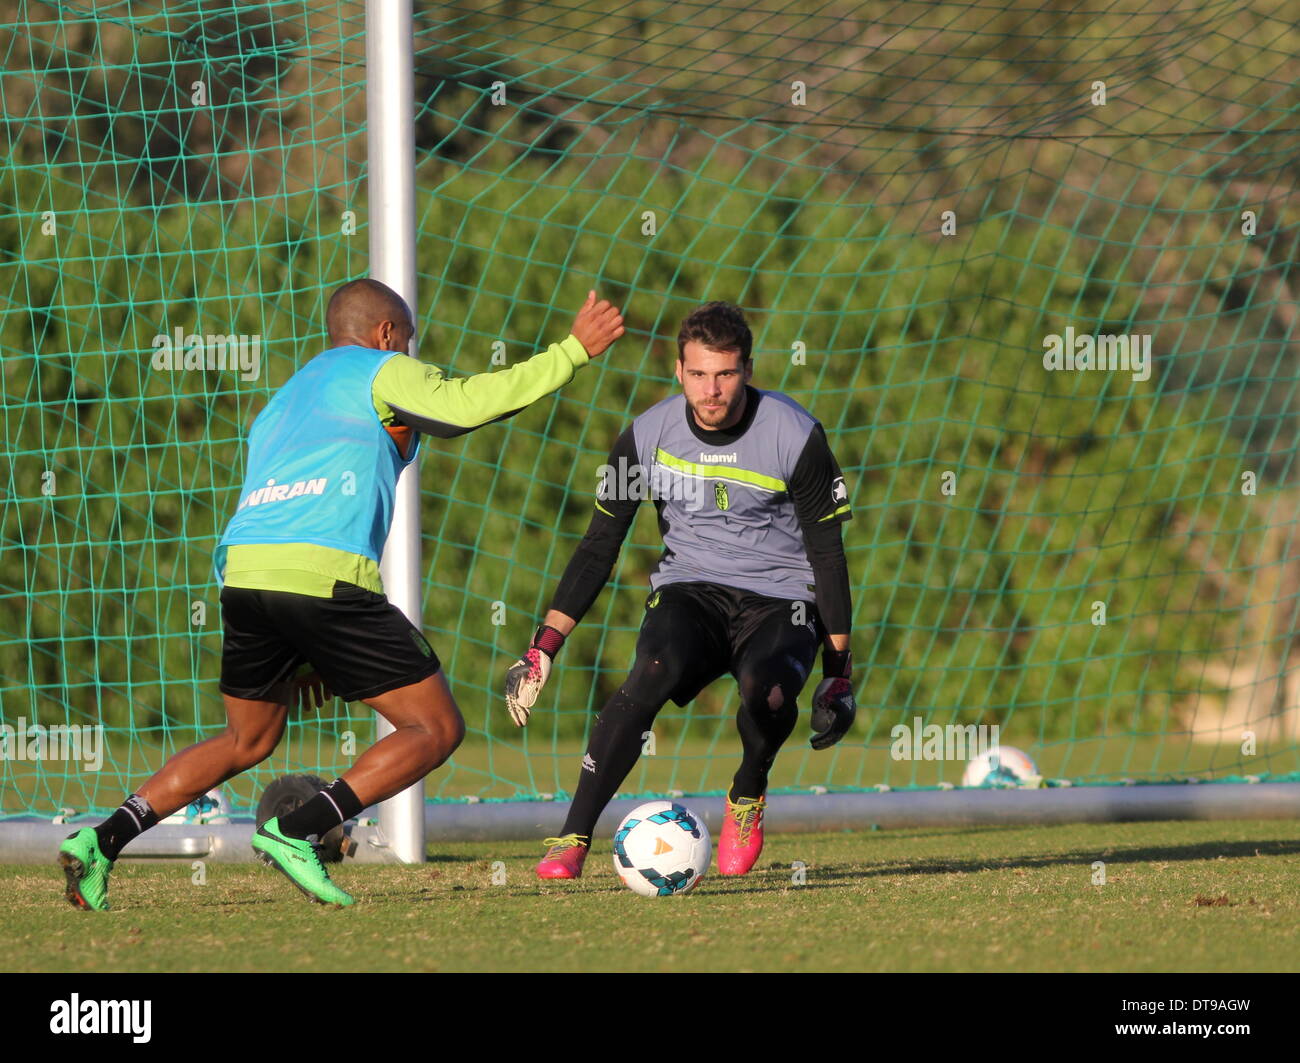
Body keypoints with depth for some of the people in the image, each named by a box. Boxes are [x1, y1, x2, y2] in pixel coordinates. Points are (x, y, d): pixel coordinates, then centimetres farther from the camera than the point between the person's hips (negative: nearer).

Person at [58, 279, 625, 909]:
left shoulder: (282, 402, 33)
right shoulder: (381, 372, 11)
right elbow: (466, 405, -7)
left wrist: (304, 656, 32)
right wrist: (574, 352, -1)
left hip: (242, 573, 7)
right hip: (325, 575, -7)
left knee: (247, 741, 25)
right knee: (436, 728, 1)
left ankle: (102, 840, 11)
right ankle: (296, 834, -14)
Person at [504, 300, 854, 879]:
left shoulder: (795, 436, -10)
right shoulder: (648, 436, -5)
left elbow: (827, 551, -3)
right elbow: (599, 547, 3)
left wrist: (838, 670, -4)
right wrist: (544, 646, -4)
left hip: (780, 598, -1)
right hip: (689, 591, 1)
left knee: (766, 691, -34)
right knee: (652, 674, -32)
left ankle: (747, 798, 0)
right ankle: (572, 839, -30)